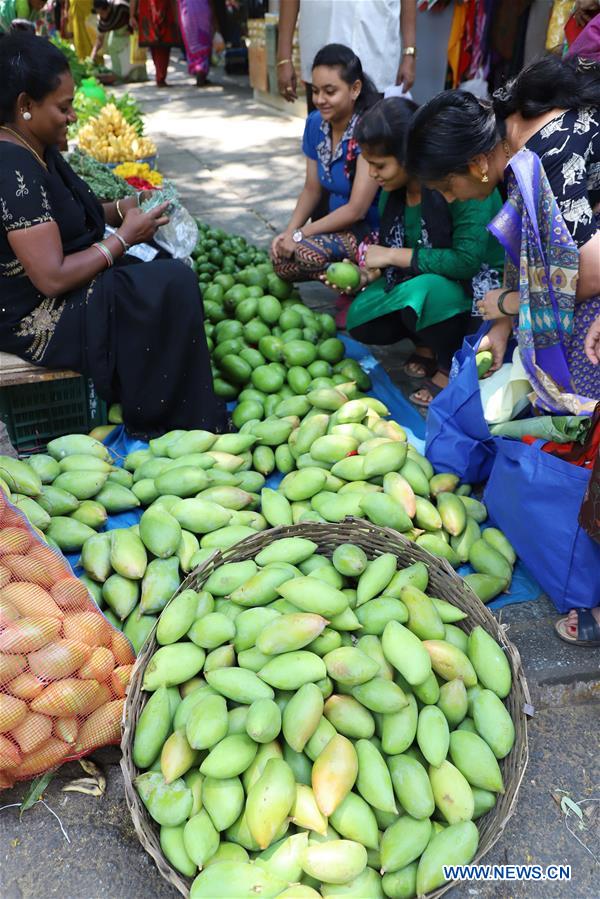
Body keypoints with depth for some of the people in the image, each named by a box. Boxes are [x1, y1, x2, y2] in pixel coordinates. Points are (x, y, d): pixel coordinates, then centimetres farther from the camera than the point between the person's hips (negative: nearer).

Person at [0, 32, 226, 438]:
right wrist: (123, 238, -17)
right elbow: (52, 278, -28)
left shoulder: (34, 150, 5)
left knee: (170, 277, 9)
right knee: (174, 286, -14)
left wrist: (118, 211, 0)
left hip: (54, 295, 10)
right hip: (37, 318, -10)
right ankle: (164, 419, 0)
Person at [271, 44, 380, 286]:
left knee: (304, 253, -29)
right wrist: (289, 232, -7)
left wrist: (300, 234, -18)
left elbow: (356, 209, -22)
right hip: (340, 223, 8)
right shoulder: (315, 123, 0)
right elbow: (312, 189, 10)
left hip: (376, 230, -7)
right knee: (281, 259, -11)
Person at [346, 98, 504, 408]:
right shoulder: (392, 190, -2)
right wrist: (367, 274, -12)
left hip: (479, 282, -7)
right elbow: (390, 258, 8)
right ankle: (429, 344, 12)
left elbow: (467, 260, -30)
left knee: (422, 293, -37)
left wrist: (393, 255, -25)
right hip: (421, 280, 7)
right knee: (360, 320, -14)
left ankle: (452, 369, -9)